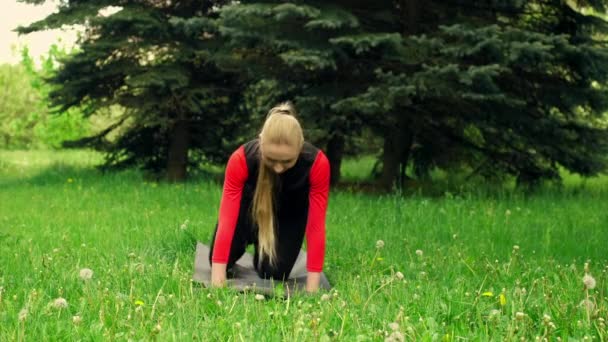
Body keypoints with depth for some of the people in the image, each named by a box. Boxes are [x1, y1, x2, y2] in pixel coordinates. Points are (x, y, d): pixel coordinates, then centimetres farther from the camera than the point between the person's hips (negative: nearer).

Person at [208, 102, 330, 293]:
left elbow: (316, 226, -35)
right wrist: (217, 280, -45)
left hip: (291, 209, 0)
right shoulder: (241, 159, -39)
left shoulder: (317, 163, -38)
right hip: (251, 202, 0)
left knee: (274, 272, -11)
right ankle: (249, 239, 25)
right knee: (223, 261, -8)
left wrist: (312, 288, -38)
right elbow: (227, 220, -40)